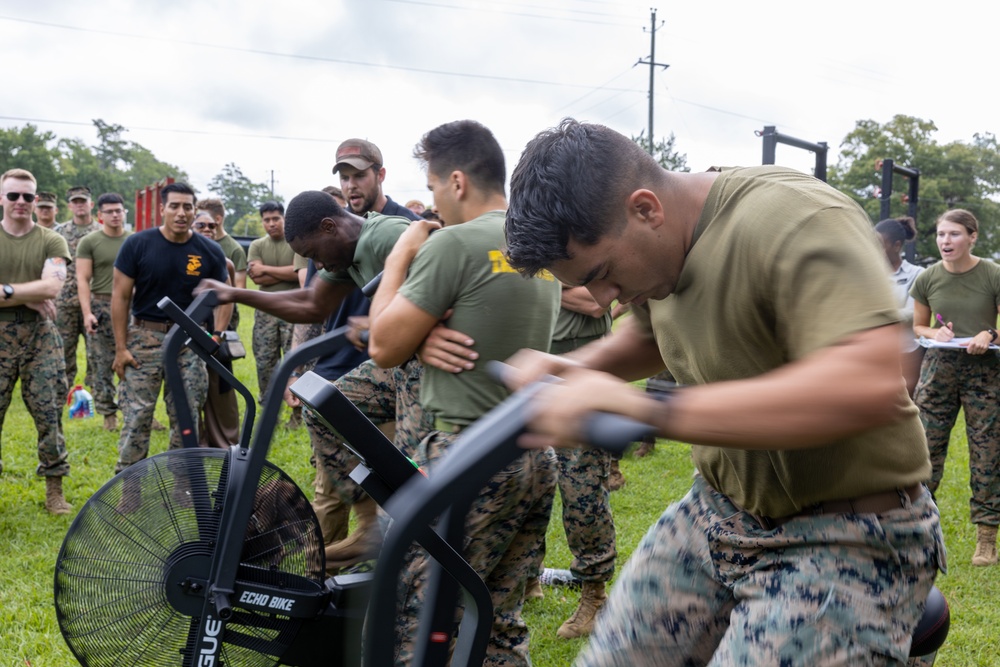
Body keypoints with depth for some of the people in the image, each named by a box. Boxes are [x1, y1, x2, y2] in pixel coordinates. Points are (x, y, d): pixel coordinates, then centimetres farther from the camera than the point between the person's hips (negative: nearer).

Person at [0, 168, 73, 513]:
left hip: (40, 336, 0)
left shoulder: (51, 242, 5)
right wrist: (31, 299, -12)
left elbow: (52, 287, -10)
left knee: (49, 412, 2)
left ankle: (54, 489, 12)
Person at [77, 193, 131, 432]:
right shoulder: (89, 242, 0)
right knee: (102, 365, 1)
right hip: (101, 307, -2)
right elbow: (82, 280, -4)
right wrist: (87, 312, -13)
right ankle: (109, 414, 9)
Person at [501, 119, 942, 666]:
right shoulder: (654, 243, 1)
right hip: (716, 513, 8)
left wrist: (653, 413, -42)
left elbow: (869, 385, -39)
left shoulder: (795, 221, -25)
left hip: (845, 539, -8)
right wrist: (576, 368, 3)